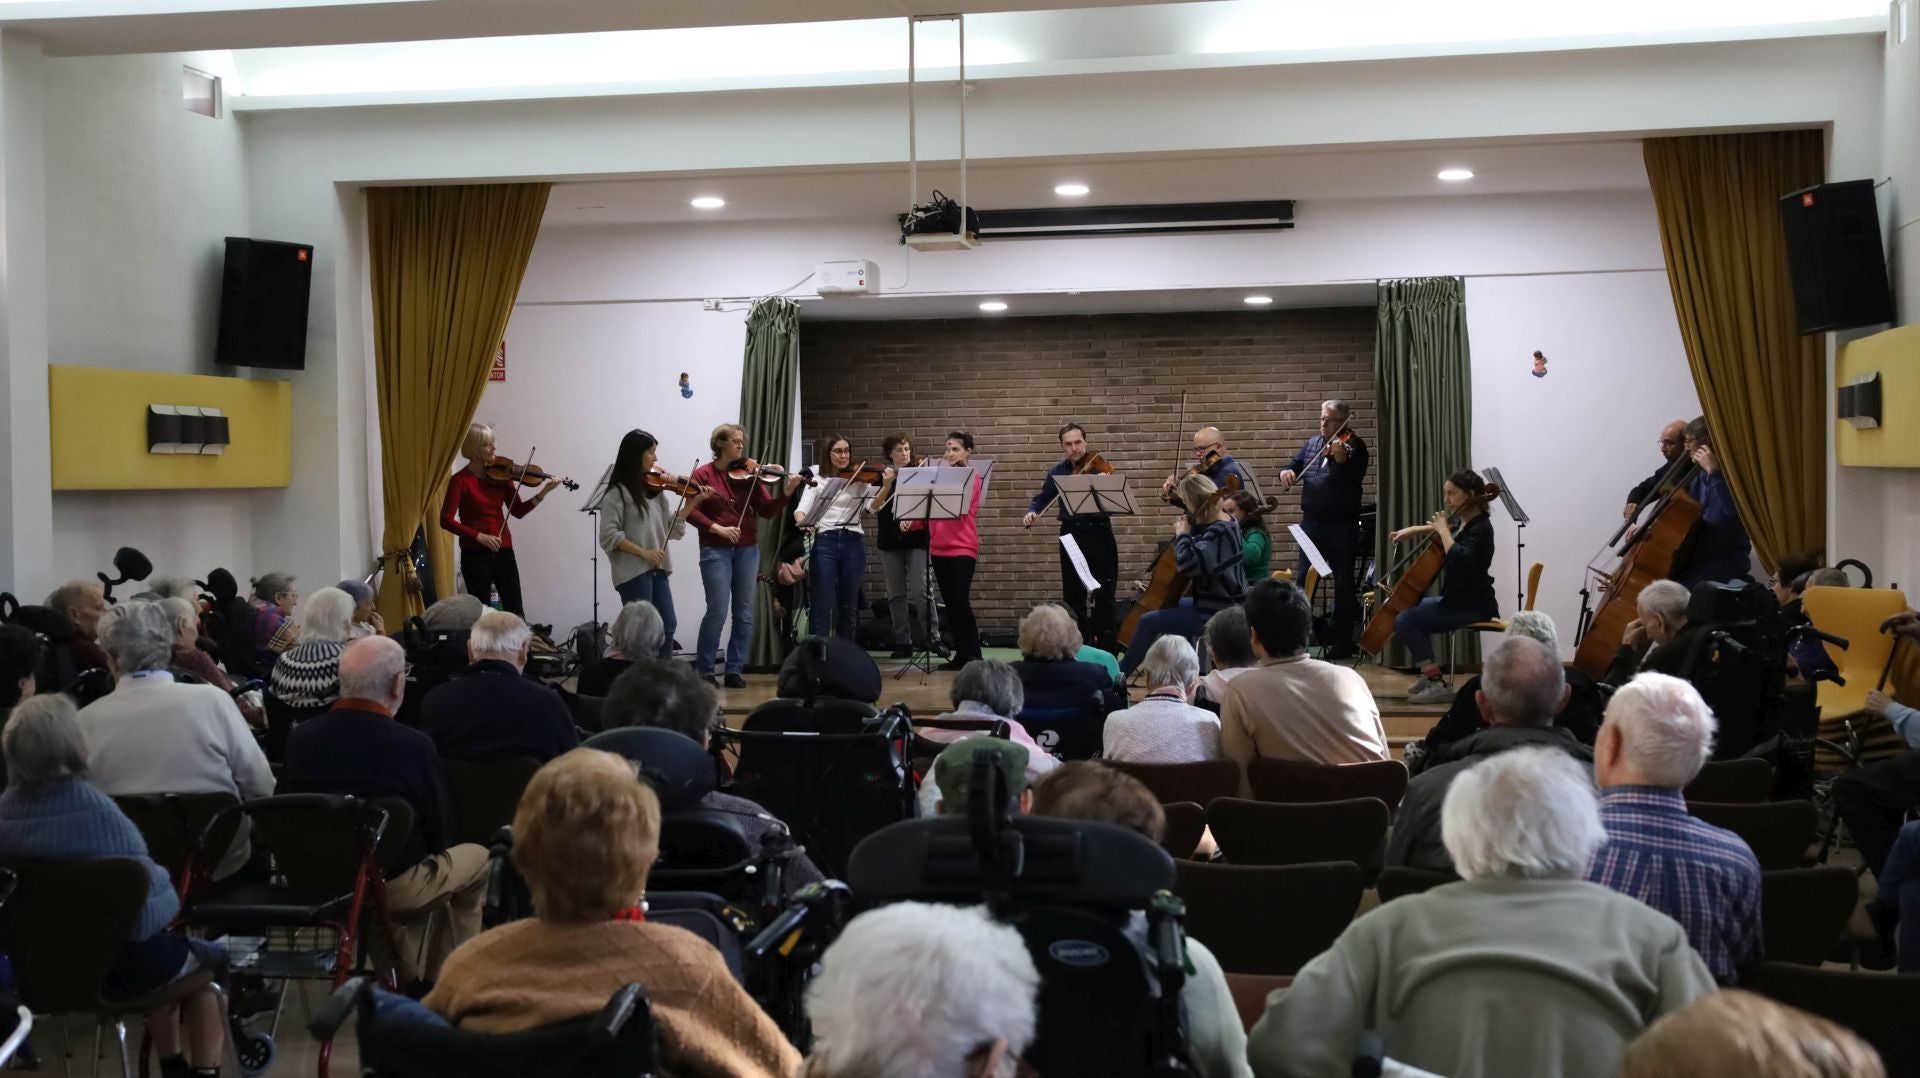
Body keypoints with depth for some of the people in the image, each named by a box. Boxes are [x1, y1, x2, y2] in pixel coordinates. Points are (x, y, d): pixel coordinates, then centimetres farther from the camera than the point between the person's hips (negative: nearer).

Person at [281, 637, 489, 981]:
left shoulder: (300, 737, -10)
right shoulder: (415, 746, -21)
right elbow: (439, 834, -8)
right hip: (392, 887, -5)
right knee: (477, 857, 21)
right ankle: (443, 980, 27)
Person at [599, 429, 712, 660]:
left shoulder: (654, 489, 11)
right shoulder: (618, 492, -9)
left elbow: (671, 528, 10)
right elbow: (609, 536, -14)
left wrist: (693, 502, 4)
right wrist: (643, 552, -19)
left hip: (657, 570, 8)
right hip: (633, 571, -8)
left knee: (667, 626, 12)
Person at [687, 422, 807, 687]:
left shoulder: (748, 473, 6)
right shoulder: (703, 474, -1)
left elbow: (766, 510, 1)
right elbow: (691, 511, -7)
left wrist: (786, 492, -15)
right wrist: (717, 528, -19)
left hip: (747, 549, 4)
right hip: (715, 550, -4)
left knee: (745, 613, 4)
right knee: (718, 611, -9)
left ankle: (735, 669, 14)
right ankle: (703, 669, 6)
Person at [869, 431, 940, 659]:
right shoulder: (881, 476, 6)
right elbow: (873, 507, -5)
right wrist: (887, 485, -18)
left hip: (916, 539, -1)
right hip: (890, 541, 2)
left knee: (920, 591, -11)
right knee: (896, 594, 5)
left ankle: (933, 638, -5)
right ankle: (902, 643, 10)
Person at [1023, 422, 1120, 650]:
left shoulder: (1098, 466, -5)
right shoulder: (1057, 472, 8)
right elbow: (1042, 498, 16)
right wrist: (1032, 511, -5)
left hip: (1098, 533, -4)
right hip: (1071, 535, 4)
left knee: (1104, 594, -3)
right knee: (1073, 595, 9)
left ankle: (1107, 646, 4)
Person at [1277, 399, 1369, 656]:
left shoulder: (1354, 446, -6)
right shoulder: (1313, 443, 12)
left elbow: (1352, 480, -19)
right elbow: (1295, 464, 16)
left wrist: (1341, 459, -36)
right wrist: (1287, 471, -7)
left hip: (1342, 525, -5)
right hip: (1312, 522, 5)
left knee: (1343, 584, 2)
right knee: (1302, 579, 8)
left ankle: (1342, 642, 10)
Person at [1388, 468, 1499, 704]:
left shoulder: (1480, 529, -19)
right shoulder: (1462, 522, 8)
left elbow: (1459, 560, -37)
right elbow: (1440, 529, 32)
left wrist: (1443, 530, -24)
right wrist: (1414, 530, 14)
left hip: (1472, 605, -10)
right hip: (1457, 598, 10)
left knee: (1404, 621, -19)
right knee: (1409, 608, 24)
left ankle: (1438, 685, -17)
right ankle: (1429, 676, 25)